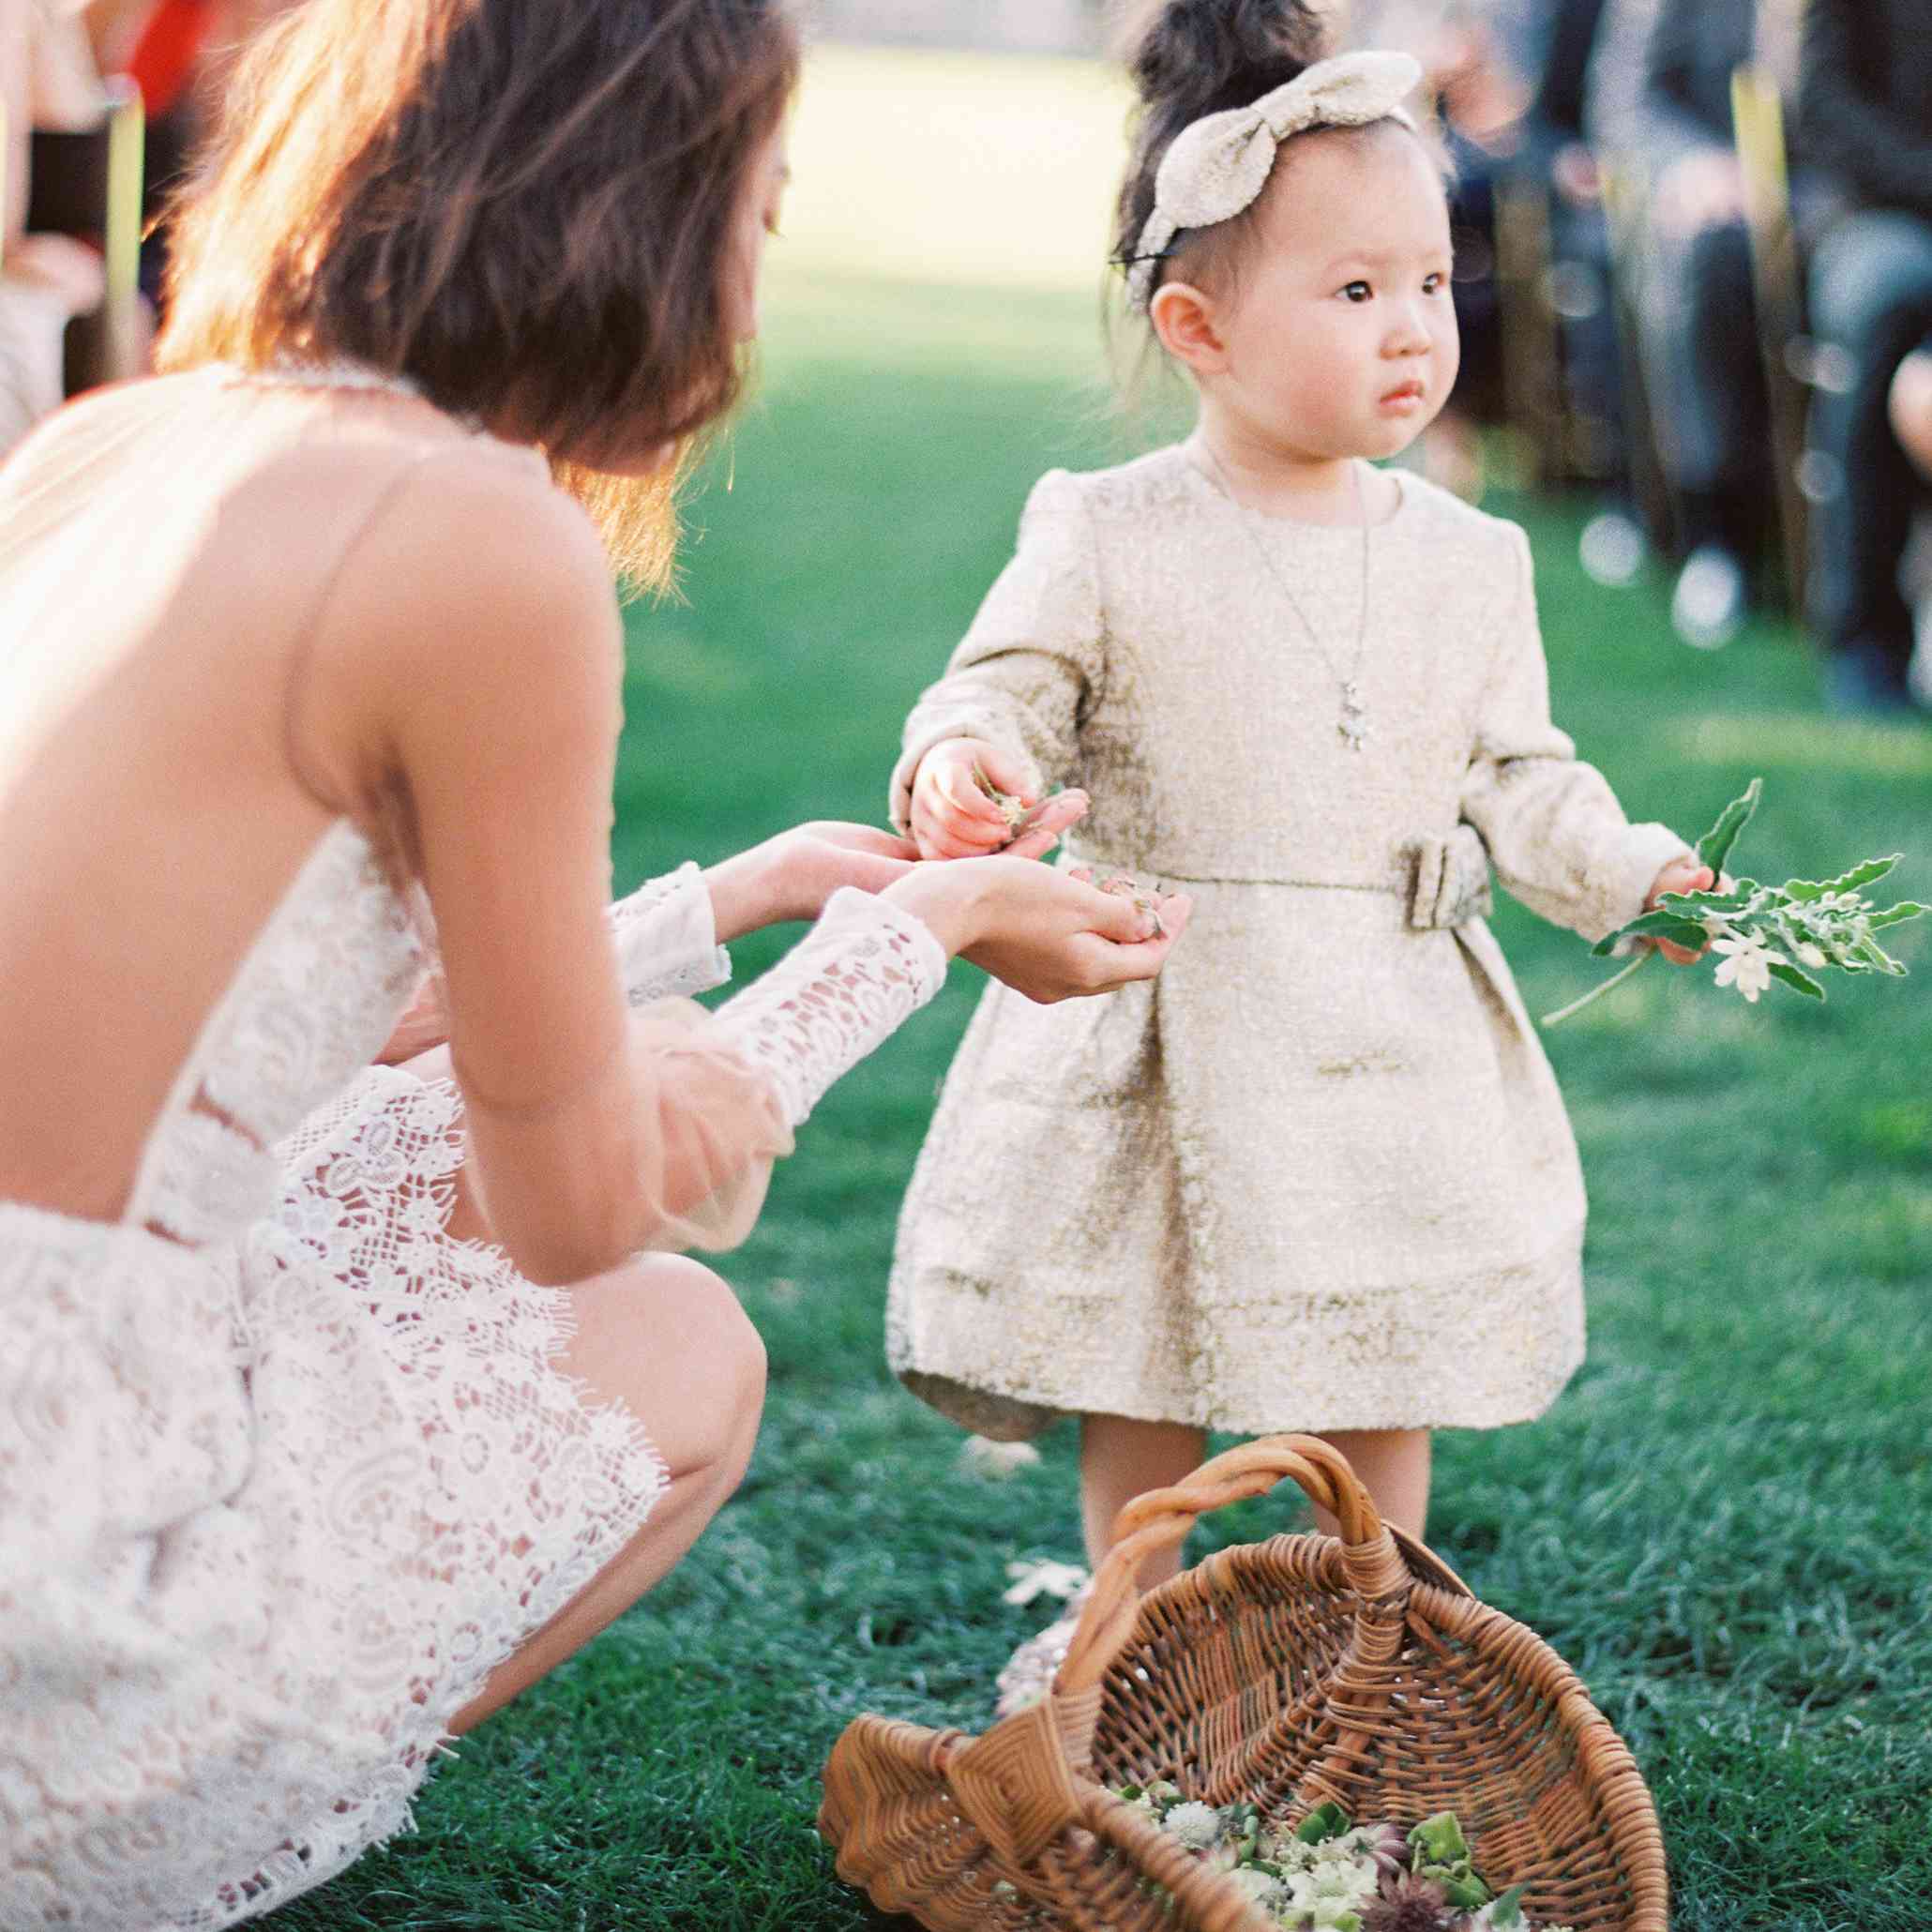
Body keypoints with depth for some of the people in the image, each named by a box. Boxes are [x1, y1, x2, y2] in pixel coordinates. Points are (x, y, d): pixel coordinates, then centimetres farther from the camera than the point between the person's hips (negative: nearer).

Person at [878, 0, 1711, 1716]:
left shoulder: (1469, 558, 2)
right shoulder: (1108, 537, -7)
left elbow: (1519, 779, 7)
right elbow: (1009, 686, -7)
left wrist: (1638, 876, -5)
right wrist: (959, 759, -29)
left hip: (1395, 1037, 2)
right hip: (1161, 1022, -2)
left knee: (1390, 1376, 11)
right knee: (1141, 1373, 11)